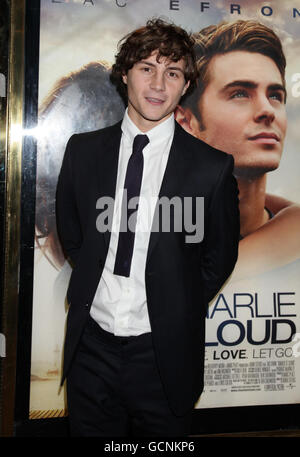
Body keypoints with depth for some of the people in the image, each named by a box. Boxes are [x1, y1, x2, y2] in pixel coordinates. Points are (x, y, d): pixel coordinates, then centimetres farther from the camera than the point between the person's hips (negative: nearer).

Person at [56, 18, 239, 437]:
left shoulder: (213, 167, -10)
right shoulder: (83, 151, -1)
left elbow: (220, 257, 0)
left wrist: (177, 312, 1)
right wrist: (99, 285, 7)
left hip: (163, 354, -2)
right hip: (91, 345, 3)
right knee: (89, 432, 20)